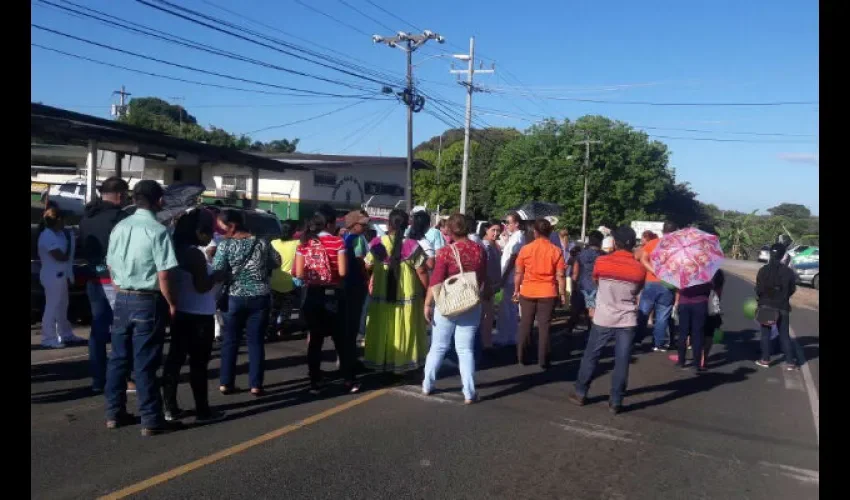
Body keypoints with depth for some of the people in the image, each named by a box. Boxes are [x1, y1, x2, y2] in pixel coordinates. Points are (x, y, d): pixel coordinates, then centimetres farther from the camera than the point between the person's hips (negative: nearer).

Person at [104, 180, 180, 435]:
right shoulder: (158, 231, -16)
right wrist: (172, 304, -6)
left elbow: (111, 267, 13)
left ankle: (114, 413, 26)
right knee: (145, 363, 0)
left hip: (121, 299, 6)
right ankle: (151, 420, 9)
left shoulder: (119, 227, 5)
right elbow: (163, 275, -18)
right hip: (147, 302, -6)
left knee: (118, 357, 15)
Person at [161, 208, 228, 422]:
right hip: (198, 315, -9)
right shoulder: (195, 253, -19)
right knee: (198, 362, 0)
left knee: (175, 358, 11)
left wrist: (211, 273, 10)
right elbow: (202, 286, -22)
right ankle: (202, 410, 9)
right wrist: (218, 275, -7)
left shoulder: (179, 250, 9)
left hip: (181, 312, 9)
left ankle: (170, 408, 18)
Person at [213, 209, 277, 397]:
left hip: (234, 298, -1)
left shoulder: (225, 245, -8)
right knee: (256, 341, 5)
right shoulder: (262, 243, 0)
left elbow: (216, 272, -12)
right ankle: (256, 385, 6)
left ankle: (225, 383, 15)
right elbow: (276, 263, 10)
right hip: (260, 297, 1)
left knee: (230, 340, 11)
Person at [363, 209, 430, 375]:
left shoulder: (377, 244, -4)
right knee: (404, 330, 9)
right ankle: (403, 364, 16)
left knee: (381, 330, 14)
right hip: (407, 295, -2)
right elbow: (422, 271, -10)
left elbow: (367, 266, 6)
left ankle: (380, 363, 23)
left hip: (381, 295, 2)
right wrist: (427, 291, 2)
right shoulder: (411, 246, -12)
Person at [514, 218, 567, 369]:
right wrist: (563, 294, 3)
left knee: (525, 325, 12)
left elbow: (519, 273, 2)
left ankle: (521, 357, 19)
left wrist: (516, 290, 12)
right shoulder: (556, 251, -5)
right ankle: (543, 360, 6)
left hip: (527, 292, 1)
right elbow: (560, 276, -5)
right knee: (544, 326, 4)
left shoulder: (525, 249, -3)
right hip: (548, 293, -1)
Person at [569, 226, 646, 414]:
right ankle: (616, 402, 8)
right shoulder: (639, 269, -2)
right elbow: (637, 291, 13)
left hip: (603, 319, -1)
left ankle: (580, 394, 19)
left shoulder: (601, 262, -7)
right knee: (622, 362, 4)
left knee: (590, 357, 12)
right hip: (627, 321, 1)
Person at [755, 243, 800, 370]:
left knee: (765, 333, 9)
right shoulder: (788, 271, -3)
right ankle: (790, 362, 5)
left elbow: (759, 289, -10)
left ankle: (765, 359, 11)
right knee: (784, 334, 8)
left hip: (766, 305, -1)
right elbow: (792, 289, 4)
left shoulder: (763, 270, -8)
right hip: (783, 307, 1)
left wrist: (760, 299, 10)